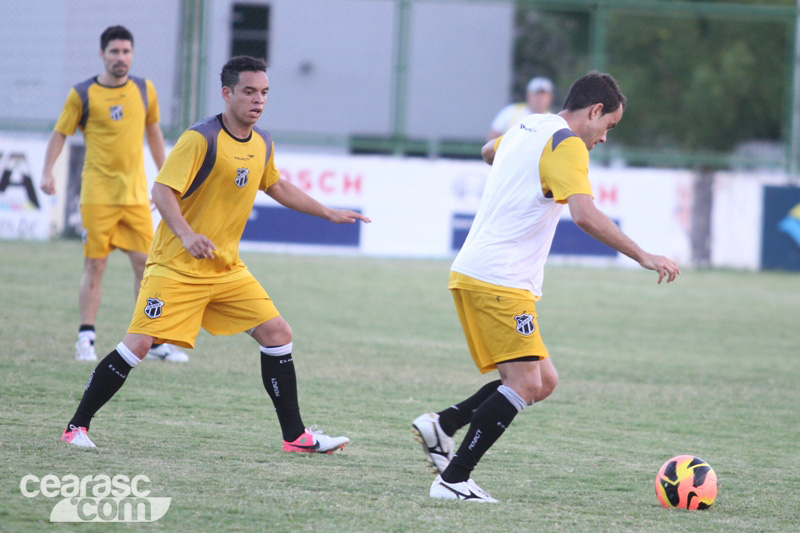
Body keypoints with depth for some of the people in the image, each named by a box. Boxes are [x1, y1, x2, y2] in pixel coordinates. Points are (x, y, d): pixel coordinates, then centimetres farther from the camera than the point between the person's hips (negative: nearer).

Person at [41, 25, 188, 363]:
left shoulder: (144, 90, 7)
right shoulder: (82, 94, -2)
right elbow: (60, 133, 3)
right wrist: (47, 172, -10)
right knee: (95, 265, -3)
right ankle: (86, 338, 3)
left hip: (136, 194, 3)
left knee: (146, 265, 0)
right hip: (97, 193, -3)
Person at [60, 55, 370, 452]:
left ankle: (295, 435, 9)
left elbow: (277, 187, 27)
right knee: (138, 344, -14)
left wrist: (328, 213, 28)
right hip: (176, 266, -7)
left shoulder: (262, 145, 7)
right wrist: (187, 235, -36)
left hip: (227, 270, 7)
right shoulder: (201, 138, -16)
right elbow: (162, 190, -20)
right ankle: (77, 427, -2)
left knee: (277, 334, 0)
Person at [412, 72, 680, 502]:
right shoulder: (566, 144, -10)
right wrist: (643, 257, -21)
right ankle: (453, 480, -16)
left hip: (473, 273, 10)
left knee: (542, 382, 10)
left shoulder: (526, 128, 19)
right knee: (525, 384, -14)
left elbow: (488, 152, 43)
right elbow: (585, 215, -24)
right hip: (498, 280, -10)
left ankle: (441, 426, 7)